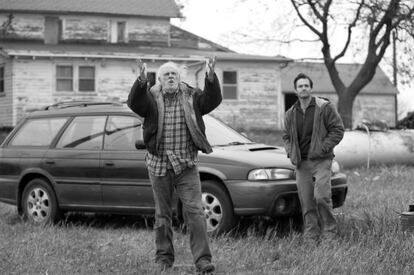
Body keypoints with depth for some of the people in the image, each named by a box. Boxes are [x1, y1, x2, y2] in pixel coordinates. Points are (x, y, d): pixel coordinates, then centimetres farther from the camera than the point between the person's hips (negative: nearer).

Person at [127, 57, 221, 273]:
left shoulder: (191, 98, 4)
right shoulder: (151, 99, 0)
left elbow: (213, 100, -13)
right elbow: (134, 103, -19)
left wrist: (211, 78, -31)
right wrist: (141, 81, -38)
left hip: (187, 165, 0)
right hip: (159, 165, 0)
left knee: (195, 211, -8)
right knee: (162, 215, 10)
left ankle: (202, 259, -8)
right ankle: (164, 258, 22)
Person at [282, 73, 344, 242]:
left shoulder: (324, 108, -3)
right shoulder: (290, 114, 12)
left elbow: (337, 130, -3)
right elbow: (286, 136, 23)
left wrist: (324, 148, -12)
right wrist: (290, 152, 6)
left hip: (321, 160, -4)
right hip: (301, 163, 4)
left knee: (321, 196, -17)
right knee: (306, 201, 2)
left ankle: (329, 230, 2)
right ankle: (311, 236, 10)